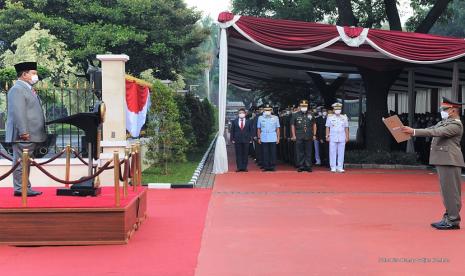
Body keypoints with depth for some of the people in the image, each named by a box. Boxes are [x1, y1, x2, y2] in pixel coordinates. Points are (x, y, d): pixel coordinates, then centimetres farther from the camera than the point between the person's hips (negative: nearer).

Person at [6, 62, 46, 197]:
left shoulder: (27, 89, 20)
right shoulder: (17, 89, -12)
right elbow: (18, 112, -21)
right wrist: (23, 132, -25)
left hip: (31, 135, 10)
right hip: (24, 136, -10)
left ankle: (25, 188, 18)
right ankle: (20, 189, -3)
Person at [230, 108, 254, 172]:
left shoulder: (249, 121, 5)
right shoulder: (234, 121, 7)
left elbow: (251, 131, 5)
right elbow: (232, 131, 7)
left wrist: (251, 139, -3)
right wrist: (232, 139, 0)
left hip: (246, 140, 0)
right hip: (237, 140, 0)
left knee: (245, 154, 3)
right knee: (238, 154, 1)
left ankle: (244, 167, 7)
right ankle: (239, 167, 5)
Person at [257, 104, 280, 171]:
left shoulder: (275, 118, 6)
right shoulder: (260, 118, 7)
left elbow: (277, 129, 8)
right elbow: (259, 129, 10)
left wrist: (278, 138, 3)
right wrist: (259, 138, 6)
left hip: (273, 139, 0)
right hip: (264, 139, 1)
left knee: (273, 153, -1)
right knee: (265, 153, 2)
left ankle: (272, 166, 6)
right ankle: (266, 166, 8)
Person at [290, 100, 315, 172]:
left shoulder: (310, 115, 8)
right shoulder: (296, 115, 3)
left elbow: (314, 125, 14)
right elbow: (292, 125, 5)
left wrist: (314, 135, 8)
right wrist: (293, 135, -1)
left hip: (309, 137, 1)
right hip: (299, 137, -1)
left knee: (308, 152, 3)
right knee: (300, 152, 1)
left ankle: (308, 166, 9)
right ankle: (300, 166, 7)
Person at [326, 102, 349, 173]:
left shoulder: (344, 118, 8)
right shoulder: (330, 118, 4)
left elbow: (346, 128, 9)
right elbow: (327, 127, 5)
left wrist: (347, 137, 4)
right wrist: (327, 136, -1)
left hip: (342, 138, 1)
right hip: (333, 138, -1)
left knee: (341, 153, 1)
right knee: (333, 153, -1)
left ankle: (340, 168, 6)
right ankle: (333, 168, 3)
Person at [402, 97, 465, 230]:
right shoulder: (444, 122, 18)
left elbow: (436, 132, -23)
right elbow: (430, 129, 14)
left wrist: (414, 131, -26)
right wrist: (411, 131, 1)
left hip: (450, 161, -10)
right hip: (442, 161, 10)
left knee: (451, 191, -6)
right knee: (447, 191, 13)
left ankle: (453, 221, -1)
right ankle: (449, 218, 20)